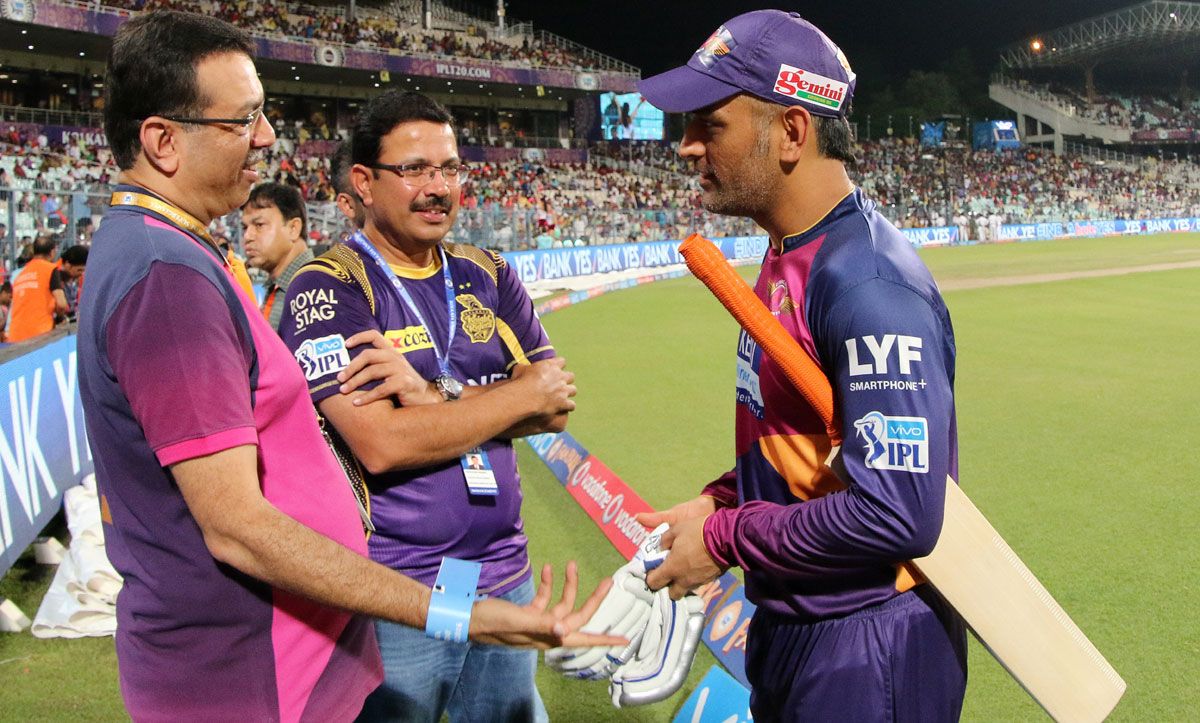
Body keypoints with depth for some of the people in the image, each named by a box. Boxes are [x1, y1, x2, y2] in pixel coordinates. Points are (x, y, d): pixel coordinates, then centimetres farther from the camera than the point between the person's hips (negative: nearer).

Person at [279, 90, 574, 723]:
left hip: (504, 577, 5)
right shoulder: (328, 289, -10)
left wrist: (437, 396, -17)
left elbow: (554, 410, -1)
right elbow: (382, 446, -22)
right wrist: (525, 392, -13)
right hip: (391, 599, -5)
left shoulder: (489, 276, 7)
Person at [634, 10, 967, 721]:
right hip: (786, 622, 9)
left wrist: (723, 539, -19)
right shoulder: (785, 259, 6)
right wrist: (714, 503, 2)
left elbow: (897, 516, -30)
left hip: (871, 650, -9)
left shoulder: (870, 284, -26)